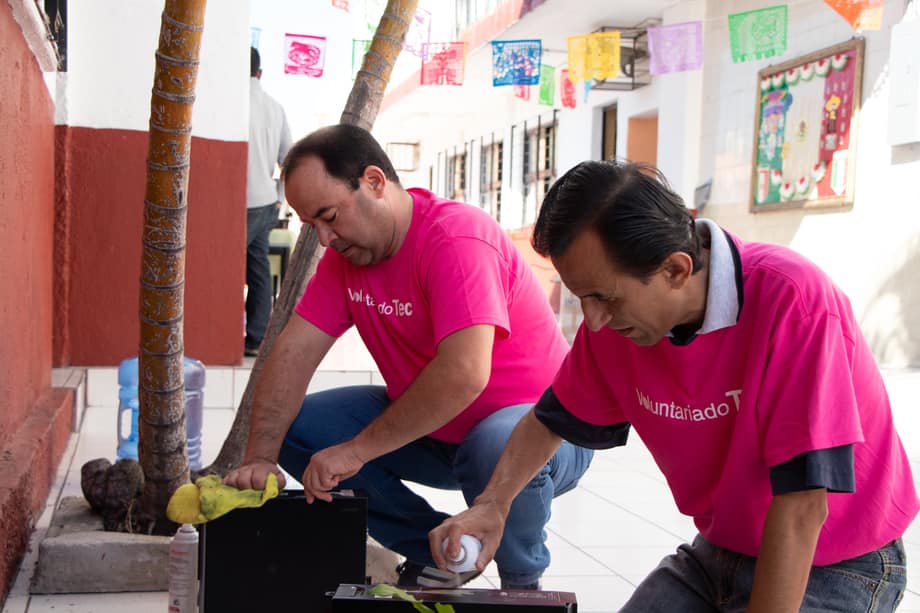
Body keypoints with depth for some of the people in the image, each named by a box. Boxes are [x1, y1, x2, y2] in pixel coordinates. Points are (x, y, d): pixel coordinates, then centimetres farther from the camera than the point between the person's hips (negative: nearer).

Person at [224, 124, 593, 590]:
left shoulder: (457, 238, -25)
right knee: (297, 429, -6)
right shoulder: (347, 248, 0)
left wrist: (356, 450, -32)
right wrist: (260, 458, -19)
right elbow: (295, 352, -6)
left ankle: (523, 581, -7)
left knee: (499, 446, -41)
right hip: (433, 433, 7)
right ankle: (435, 554, 6)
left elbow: (463, 374, -36)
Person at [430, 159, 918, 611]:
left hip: (832, 567, -5)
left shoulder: (792, 301, -30)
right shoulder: (612, 317, -10)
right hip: (717, 552, 5)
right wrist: (492, 506, -8)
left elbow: (801, 506, -30)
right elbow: (552, 420, 8)